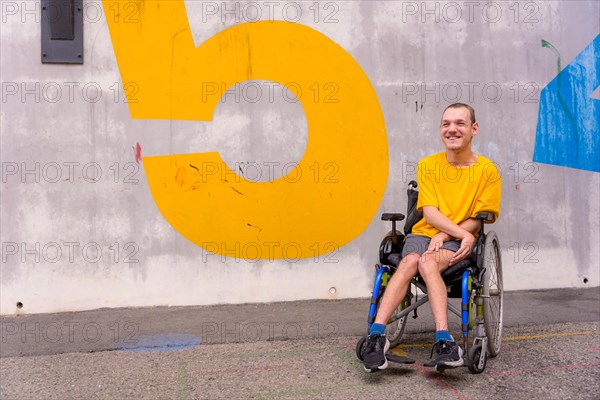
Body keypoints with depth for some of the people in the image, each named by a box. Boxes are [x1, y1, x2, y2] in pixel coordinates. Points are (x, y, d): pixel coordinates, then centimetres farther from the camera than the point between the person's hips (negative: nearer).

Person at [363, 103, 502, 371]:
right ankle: (377, 334, -42)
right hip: (424, 233, 2)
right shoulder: (428, 165, 7)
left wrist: (444, 235, -14)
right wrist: (463, 233, -17)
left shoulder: (487, 170, 3)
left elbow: (479, 219, -1)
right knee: (410, 261, -32)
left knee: (427, 262, -34)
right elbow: (430, 213, -2)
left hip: (458, 241, -2)